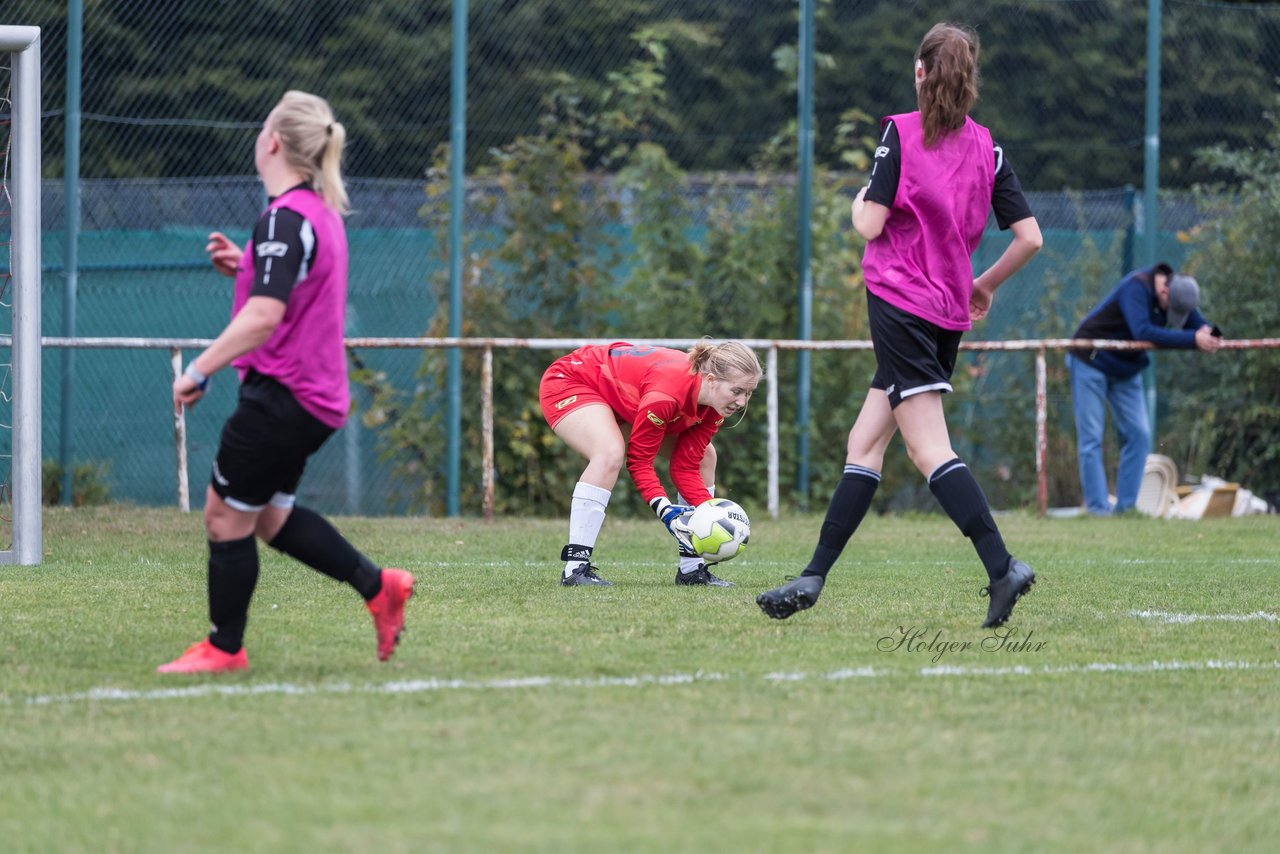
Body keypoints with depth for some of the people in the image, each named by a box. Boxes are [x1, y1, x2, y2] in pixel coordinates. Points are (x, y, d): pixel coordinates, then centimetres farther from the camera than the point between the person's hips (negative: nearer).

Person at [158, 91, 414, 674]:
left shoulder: (284, 220, -19)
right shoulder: (322, 212, 12)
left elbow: (263, 317, -27)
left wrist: (198, 370, -22)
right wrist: (245, 267, 11)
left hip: (280, 396, -10)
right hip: (318, 397, 10)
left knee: (225, 516, 1)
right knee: (267, 515, 20)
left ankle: (224, 648, 10)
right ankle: (377, 586, 18)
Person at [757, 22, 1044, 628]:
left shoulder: (899, 132, -6)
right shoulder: (988, 150, 8)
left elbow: (869, 224, -11)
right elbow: (1029, 237, 4)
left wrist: (859, 203, 12)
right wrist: (985, 285, 19)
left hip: (899, 301, -6)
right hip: (949, 313, 6)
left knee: (930, 449, -11)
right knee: (864, 444, 12)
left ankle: (1002, 567, -25)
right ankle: (813, 578, 15)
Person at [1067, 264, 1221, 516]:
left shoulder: (1179, 291, -6)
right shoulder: (1136, 287, -29)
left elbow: (1197, 323, -7)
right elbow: (1143, 331, -41)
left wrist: (1208, 334, -33)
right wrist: (1193, 339, -44)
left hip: (1126, 369, 7)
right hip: (1091, 361, -7)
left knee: (1138, 434, -1)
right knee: (1091, 437, -7)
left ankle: (1126, 505, 2)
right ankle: (1097, 507, -7)